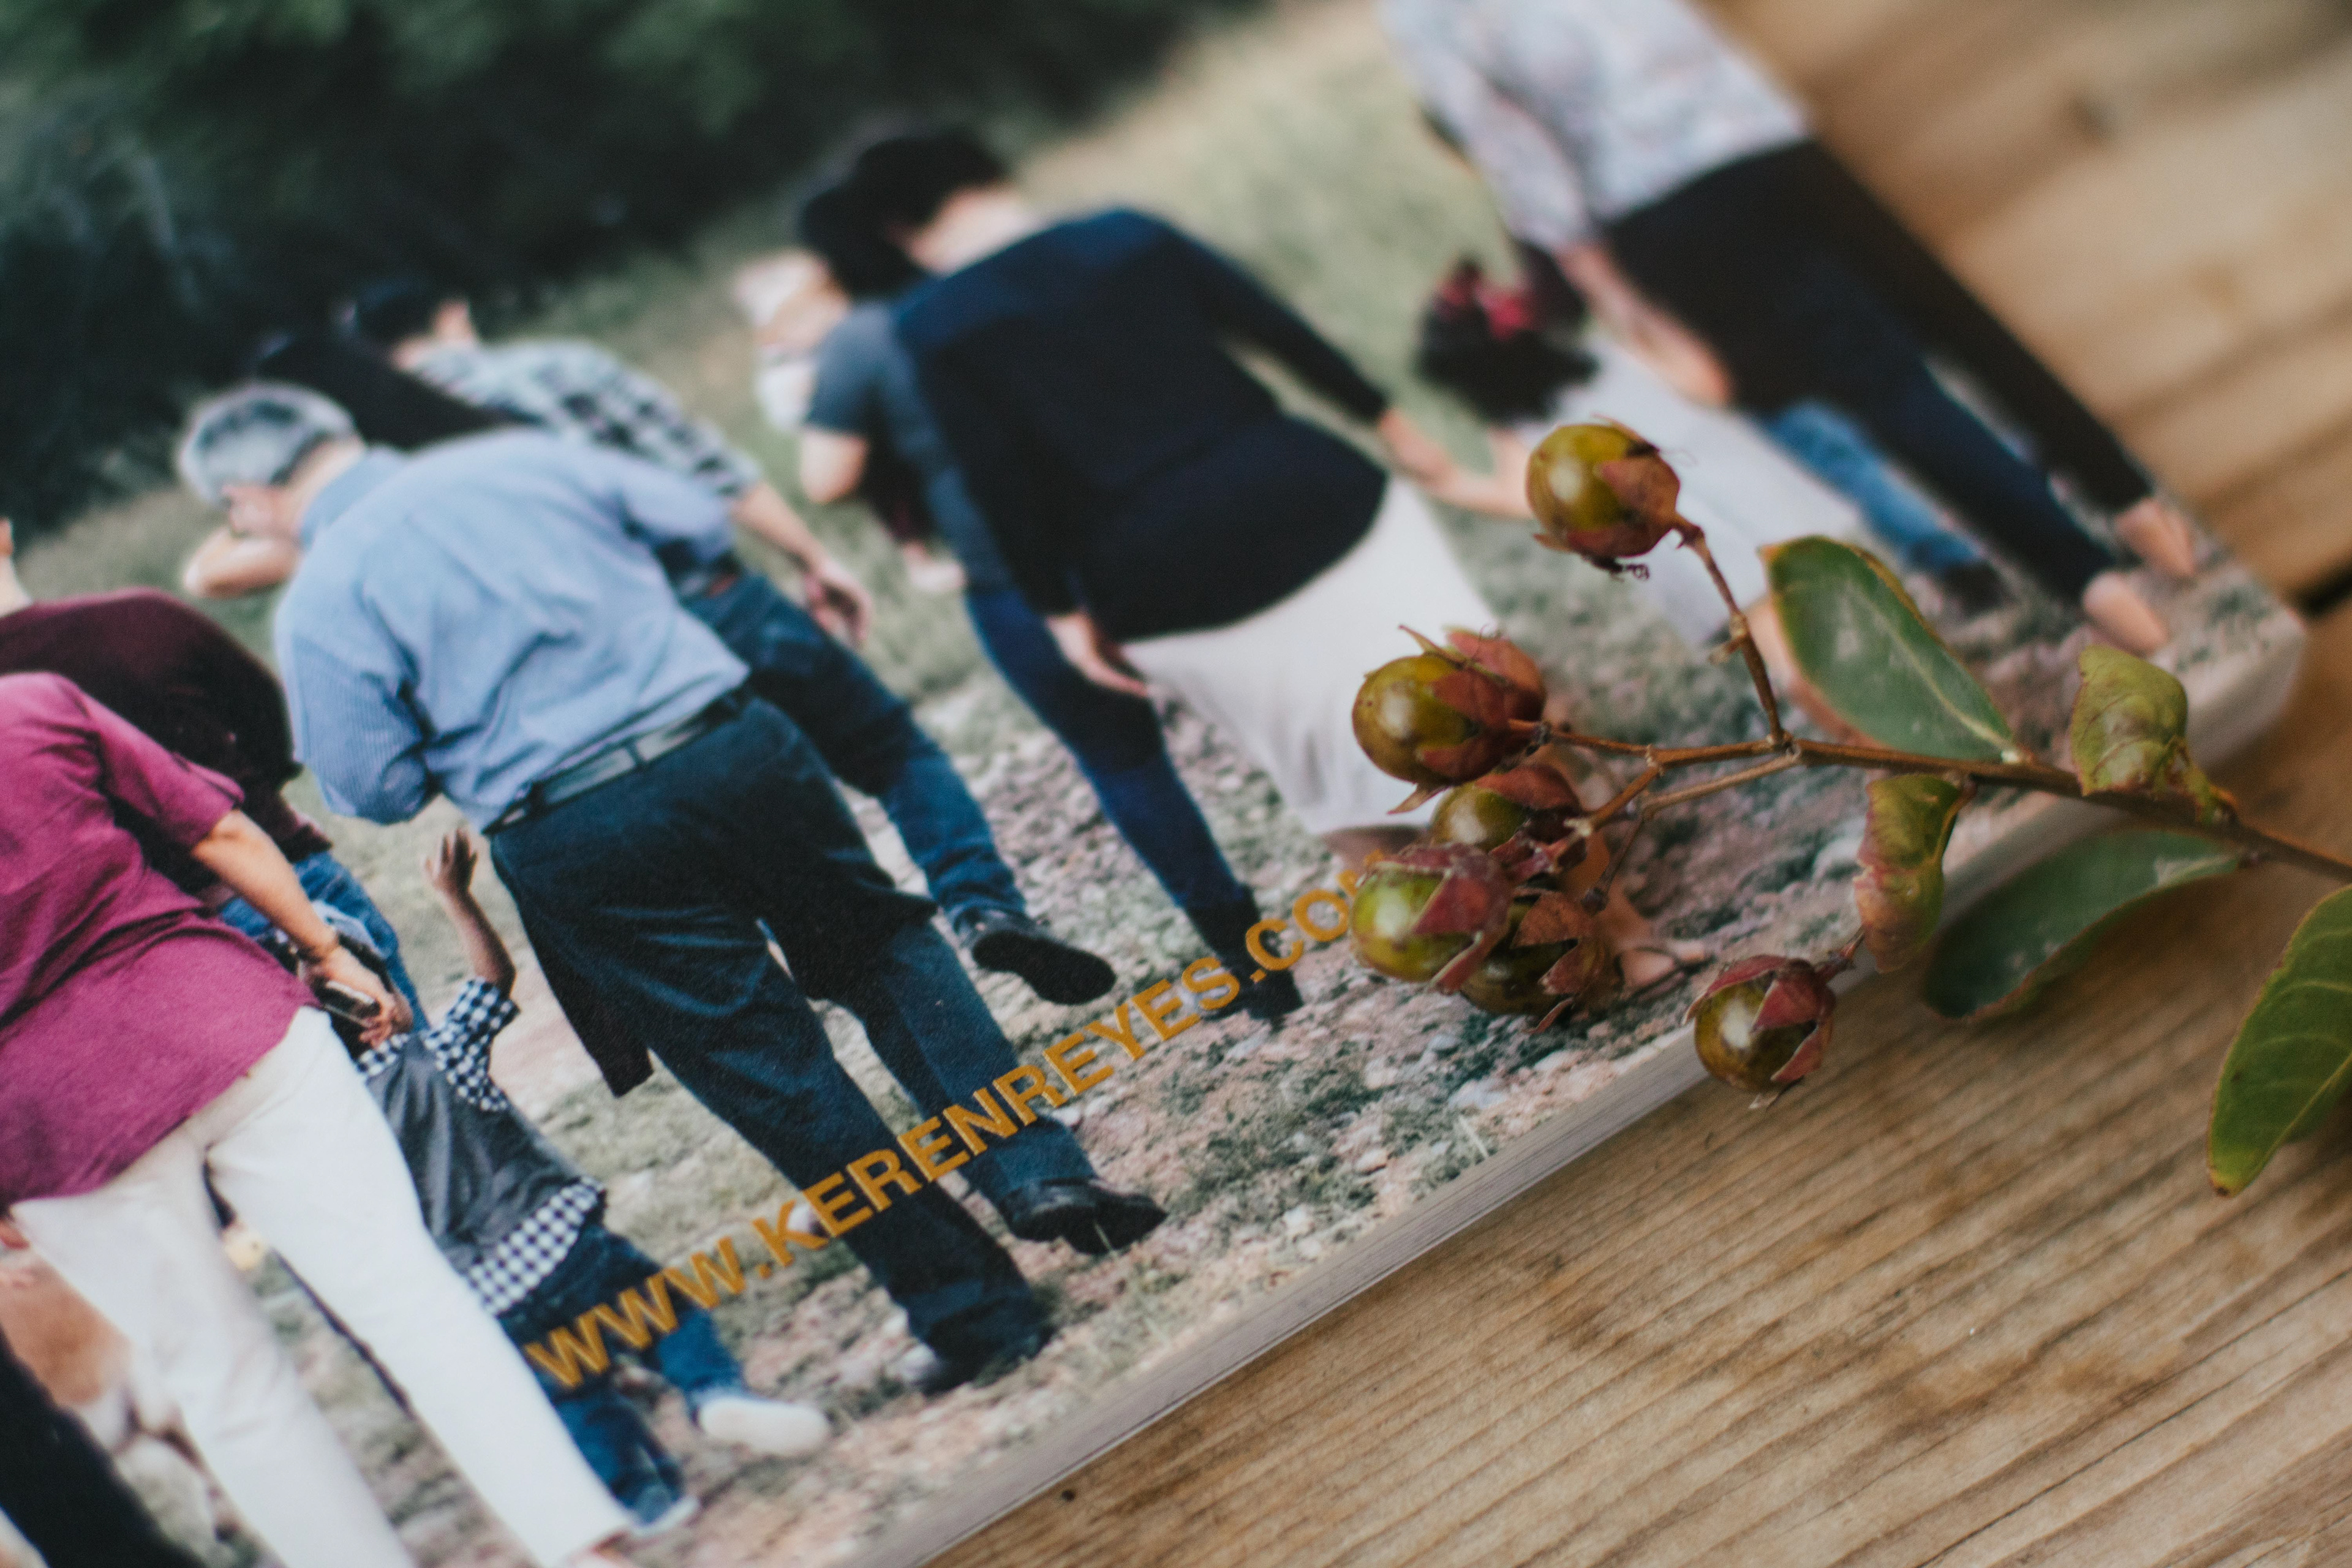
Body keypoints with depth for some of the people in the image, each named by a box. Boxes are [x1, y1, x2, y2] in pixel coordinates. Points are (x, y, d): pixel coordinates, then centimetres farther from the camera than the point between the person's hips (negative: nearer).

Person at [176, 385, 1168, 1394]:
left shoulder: (317, 604, -2)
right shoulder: (519, 459, 9)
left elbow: (375, 791, -2)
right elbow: (699, 522, 17)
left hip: (574, 845, -3)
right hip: (733, 744, 3)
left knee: (772, 1070, 6)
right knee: (884, 951, 21)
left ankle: (976, 1312, 13)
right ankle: (1040, 1172, 7)